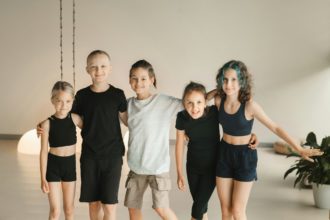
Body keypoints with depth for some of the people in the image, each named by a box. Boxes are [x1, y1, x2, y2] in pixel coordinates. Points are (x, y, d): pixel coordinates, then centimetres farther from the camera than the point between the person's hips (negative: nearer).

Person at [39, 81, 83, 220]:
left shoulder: (75, 118, -7)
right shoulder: (47, 123, -13)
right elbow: (44, 151, -9)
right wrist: (43, 178, -8)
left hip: (70, 164, 3)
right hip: (53, 165, -3)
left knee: (69, 208, 15)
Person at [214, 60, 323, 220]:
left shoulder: (250, 105, -21)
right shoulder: (219, 101, -9)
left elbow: (275, 128, -14)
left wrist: (299, 149, -16)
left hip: (245, 156, -4)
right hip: (224, 154, 4)